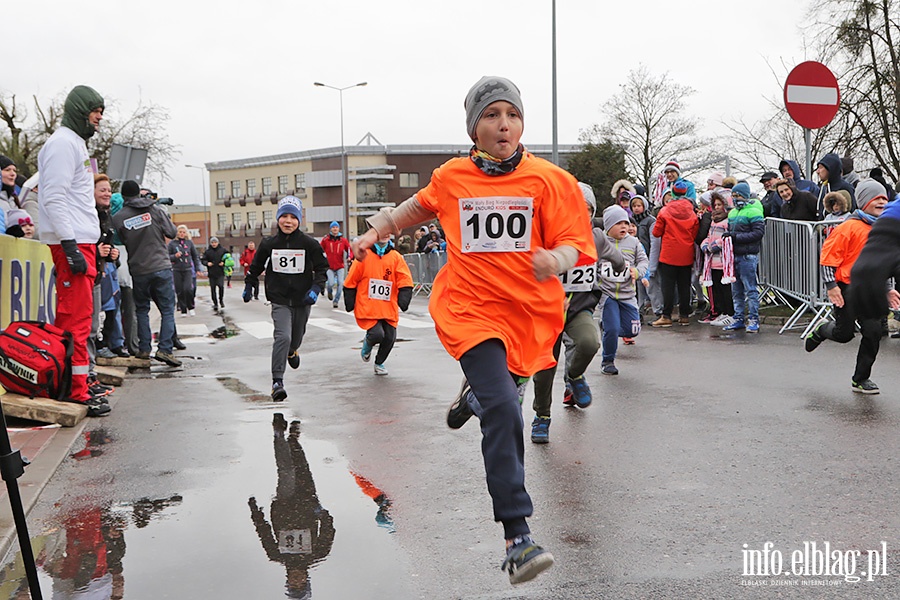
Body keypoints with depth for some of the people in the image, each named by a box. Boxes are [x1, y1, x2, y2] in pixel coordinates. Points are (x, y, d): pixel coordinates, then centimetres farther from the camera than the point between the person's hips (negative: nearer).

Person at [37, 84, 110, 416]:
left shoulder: (77, 143, 23)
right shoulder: (63, 143, -8)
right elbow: (54, 198, -17)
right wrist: (70, 246, -22)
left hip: (83, 242, 10)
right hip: (71, 243, -10)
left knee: (75, 316, 11)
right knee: (77, 317, -10)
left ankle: (74, 384, 15)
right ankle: (76, 391, -9)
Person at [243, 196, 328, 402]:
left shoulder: (309, 244, -6)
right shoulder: (269, 244, -2)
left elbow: (322, 268, 1)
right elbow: (256, 266, 14)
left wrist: (315, 289, -13)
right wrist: (248, 286, 20)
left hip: (302, 300, 2)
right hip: (280, 300, -1)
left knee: (297, 335, 19)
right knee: (282, 337, -18)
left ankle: (291, 351, 58)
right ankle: (277, 381, -16)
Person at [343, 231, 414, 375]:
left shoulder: (396, 257, 5)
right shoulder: (364, 255, -1)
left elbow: (405, 282, 2)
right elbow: (351, 282, 3)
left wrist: (403, 300, -12)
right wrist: (350, 304, 1)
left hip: (389, 308, 3)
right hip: (368, 307, -3)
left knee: (390, 337, 0)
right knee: (377, 334, -18)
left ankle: (379, 363, 29)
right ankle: (367, 343, 20)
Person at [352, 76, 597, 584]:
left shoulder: (548, 179, -3)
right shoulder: (452, 178, 2)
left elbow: (575, 242, -7)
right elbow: (422, 206, 25)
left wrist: (555, 261, -28)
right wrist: (377, 232, 22)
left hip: (531, 312, 2)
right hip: (471, 309, -2)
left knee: (505, 388, 22)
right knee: (503, 409, -19)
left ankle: (474, 394, 61)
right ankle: (518, 539, -20)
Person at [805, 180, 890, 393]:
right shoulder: (850, 227, -13)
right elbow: (829, 254, -14)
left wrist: (886, 289, 19)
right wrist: (831, 285, -17)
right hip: (847, 288, -6)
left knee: (873, 332, -3)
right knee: (844, 333, -2)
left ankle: (860, 379, 11)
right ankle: (821, 331, 34)